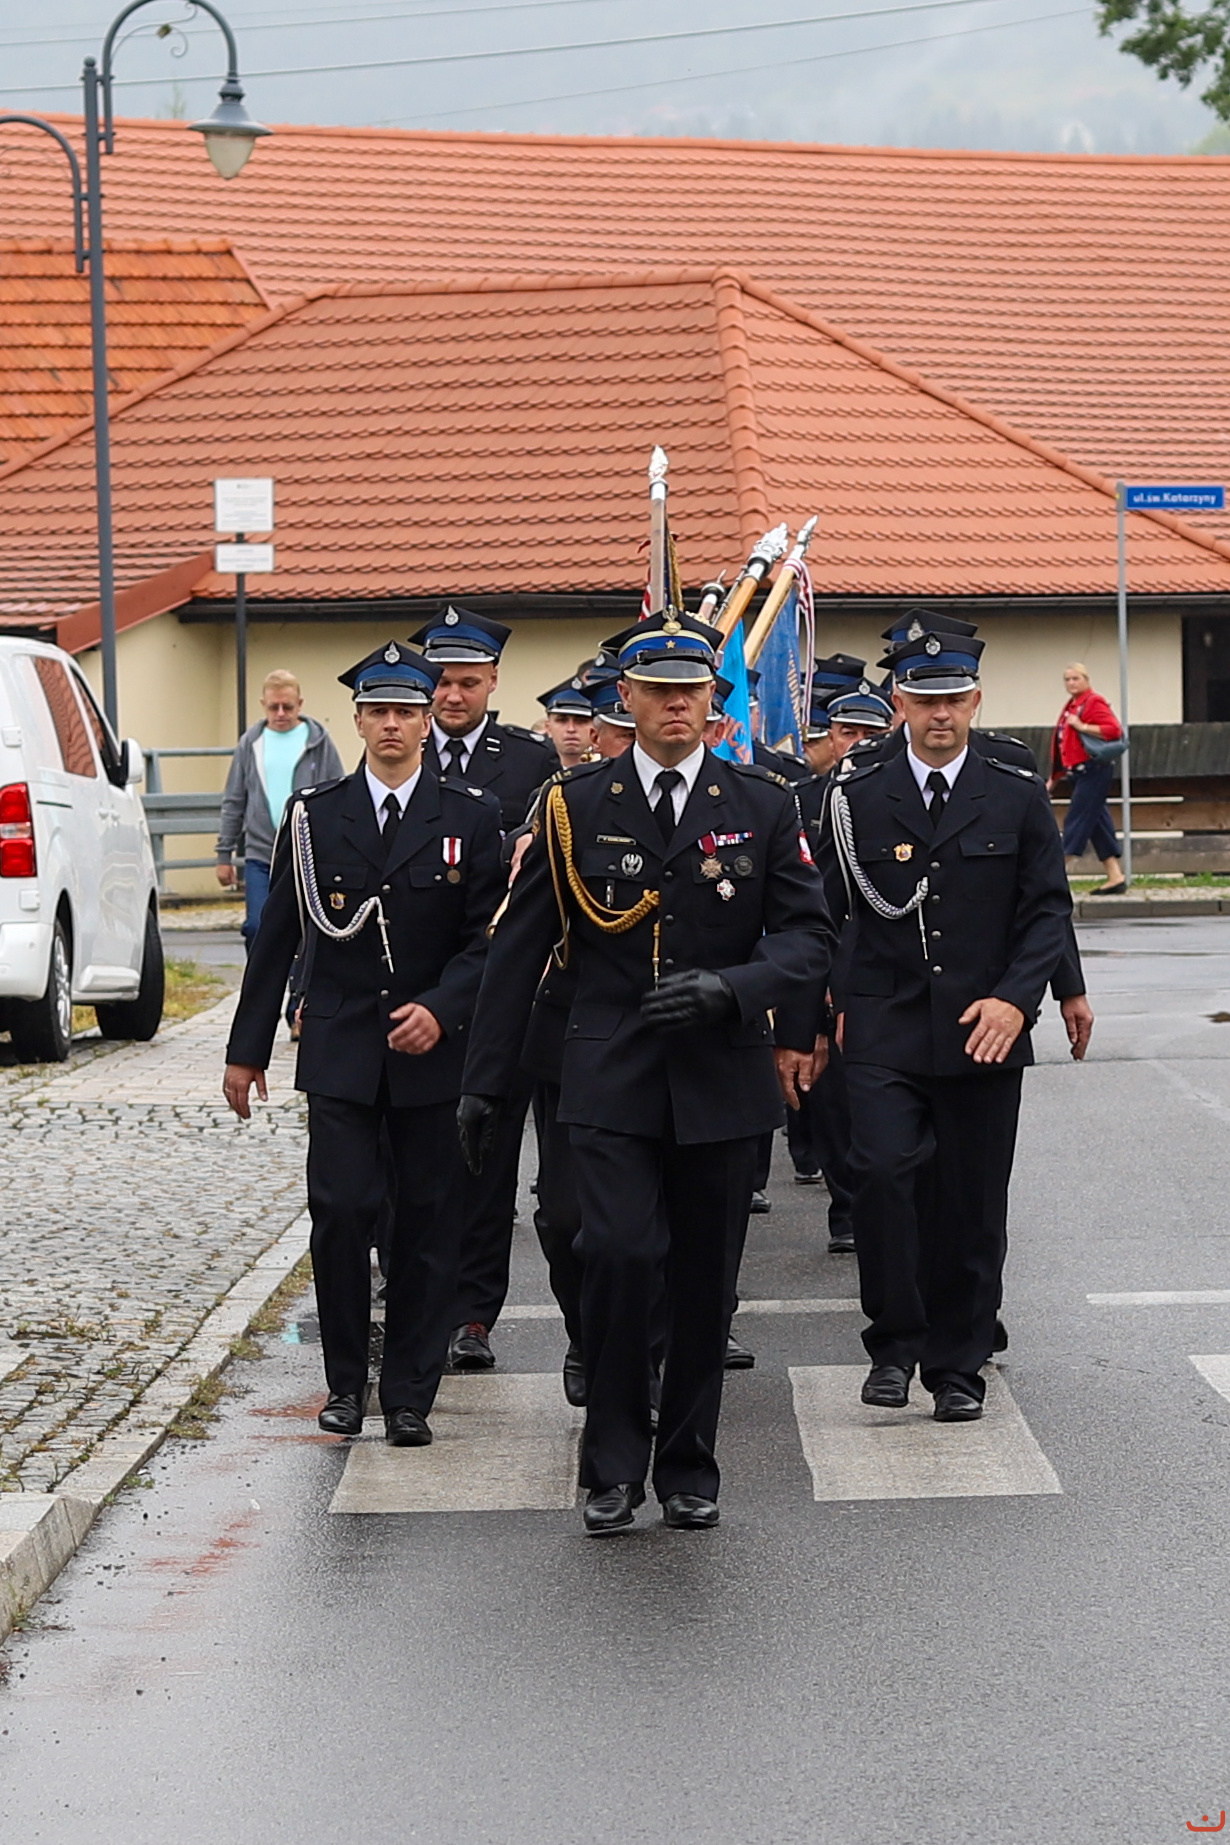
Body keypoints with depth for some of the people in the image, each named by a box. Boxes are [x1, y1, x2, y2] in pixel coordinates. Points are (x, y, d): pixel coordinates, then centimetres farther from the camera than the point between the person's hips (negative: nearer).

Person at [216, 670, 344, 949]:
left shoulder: (319, 741, 2)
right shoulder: (251, 743, 8)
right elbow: (233, 802, 12)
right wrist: (224, 854, 9)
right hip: (259, 855, 1)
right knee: (257, 927, -10)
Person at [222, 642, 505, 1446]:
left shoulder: (471, 816, 2)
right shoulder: (316, 816, 5)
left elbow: (488, 935, 0)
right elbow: (277, 939, 8)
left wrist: (441, 1009, -16)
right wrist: (248, 1049, 8)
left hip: (434, 1051, 0)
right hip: (340, 1050, 0)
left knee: (429, 1222, 3)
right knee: (341, 1212, -8)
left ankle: (409, 1393, 12)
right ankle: (346, 1381, 9)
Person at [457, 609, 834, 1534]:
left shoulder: (763, 807, 5)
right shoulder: (576, 804, 3)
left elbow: (809, 936, 1)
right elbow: (519, 948, 6)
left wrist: (729, 989, -18)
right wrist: (485, 1080, 4)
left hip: (722, 1083, 1)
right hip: (611, 1082, -1)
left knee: (706, 1278, 7)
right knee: (622, 1254, -15)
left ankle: (689, 1463, 22)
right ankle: (614, 1464, 0)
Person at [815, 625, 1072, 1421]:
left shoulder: (1019, 796, 4)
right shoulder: (857, 797, 4)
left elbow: (1050, 908, 3)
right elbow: (828, 912, 8)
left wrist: (1015, 998, -10)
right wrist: (831, 1006, 3)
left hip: (984, 1032, 1)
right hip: (885, 1032, -1)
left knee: (971, 1203, 4)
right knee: (883, 1173, -17)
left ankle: (957, 1364, 17)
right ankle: (895, 1340, -1)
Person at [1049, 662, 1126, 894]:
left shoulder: (1094, 703, -8)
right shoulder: (1071, 706, 19)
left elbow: (1113, 730, -21)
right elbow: (1064, 747, 23)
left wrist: (1081, 727, -20)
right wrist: (1055, 778, 22)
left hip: (1093, 771, -9)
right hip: (1079, 774, 9)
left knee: (1077, 821, -12)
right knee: (1099, 825, 9)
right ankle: (1115, 877, 11)